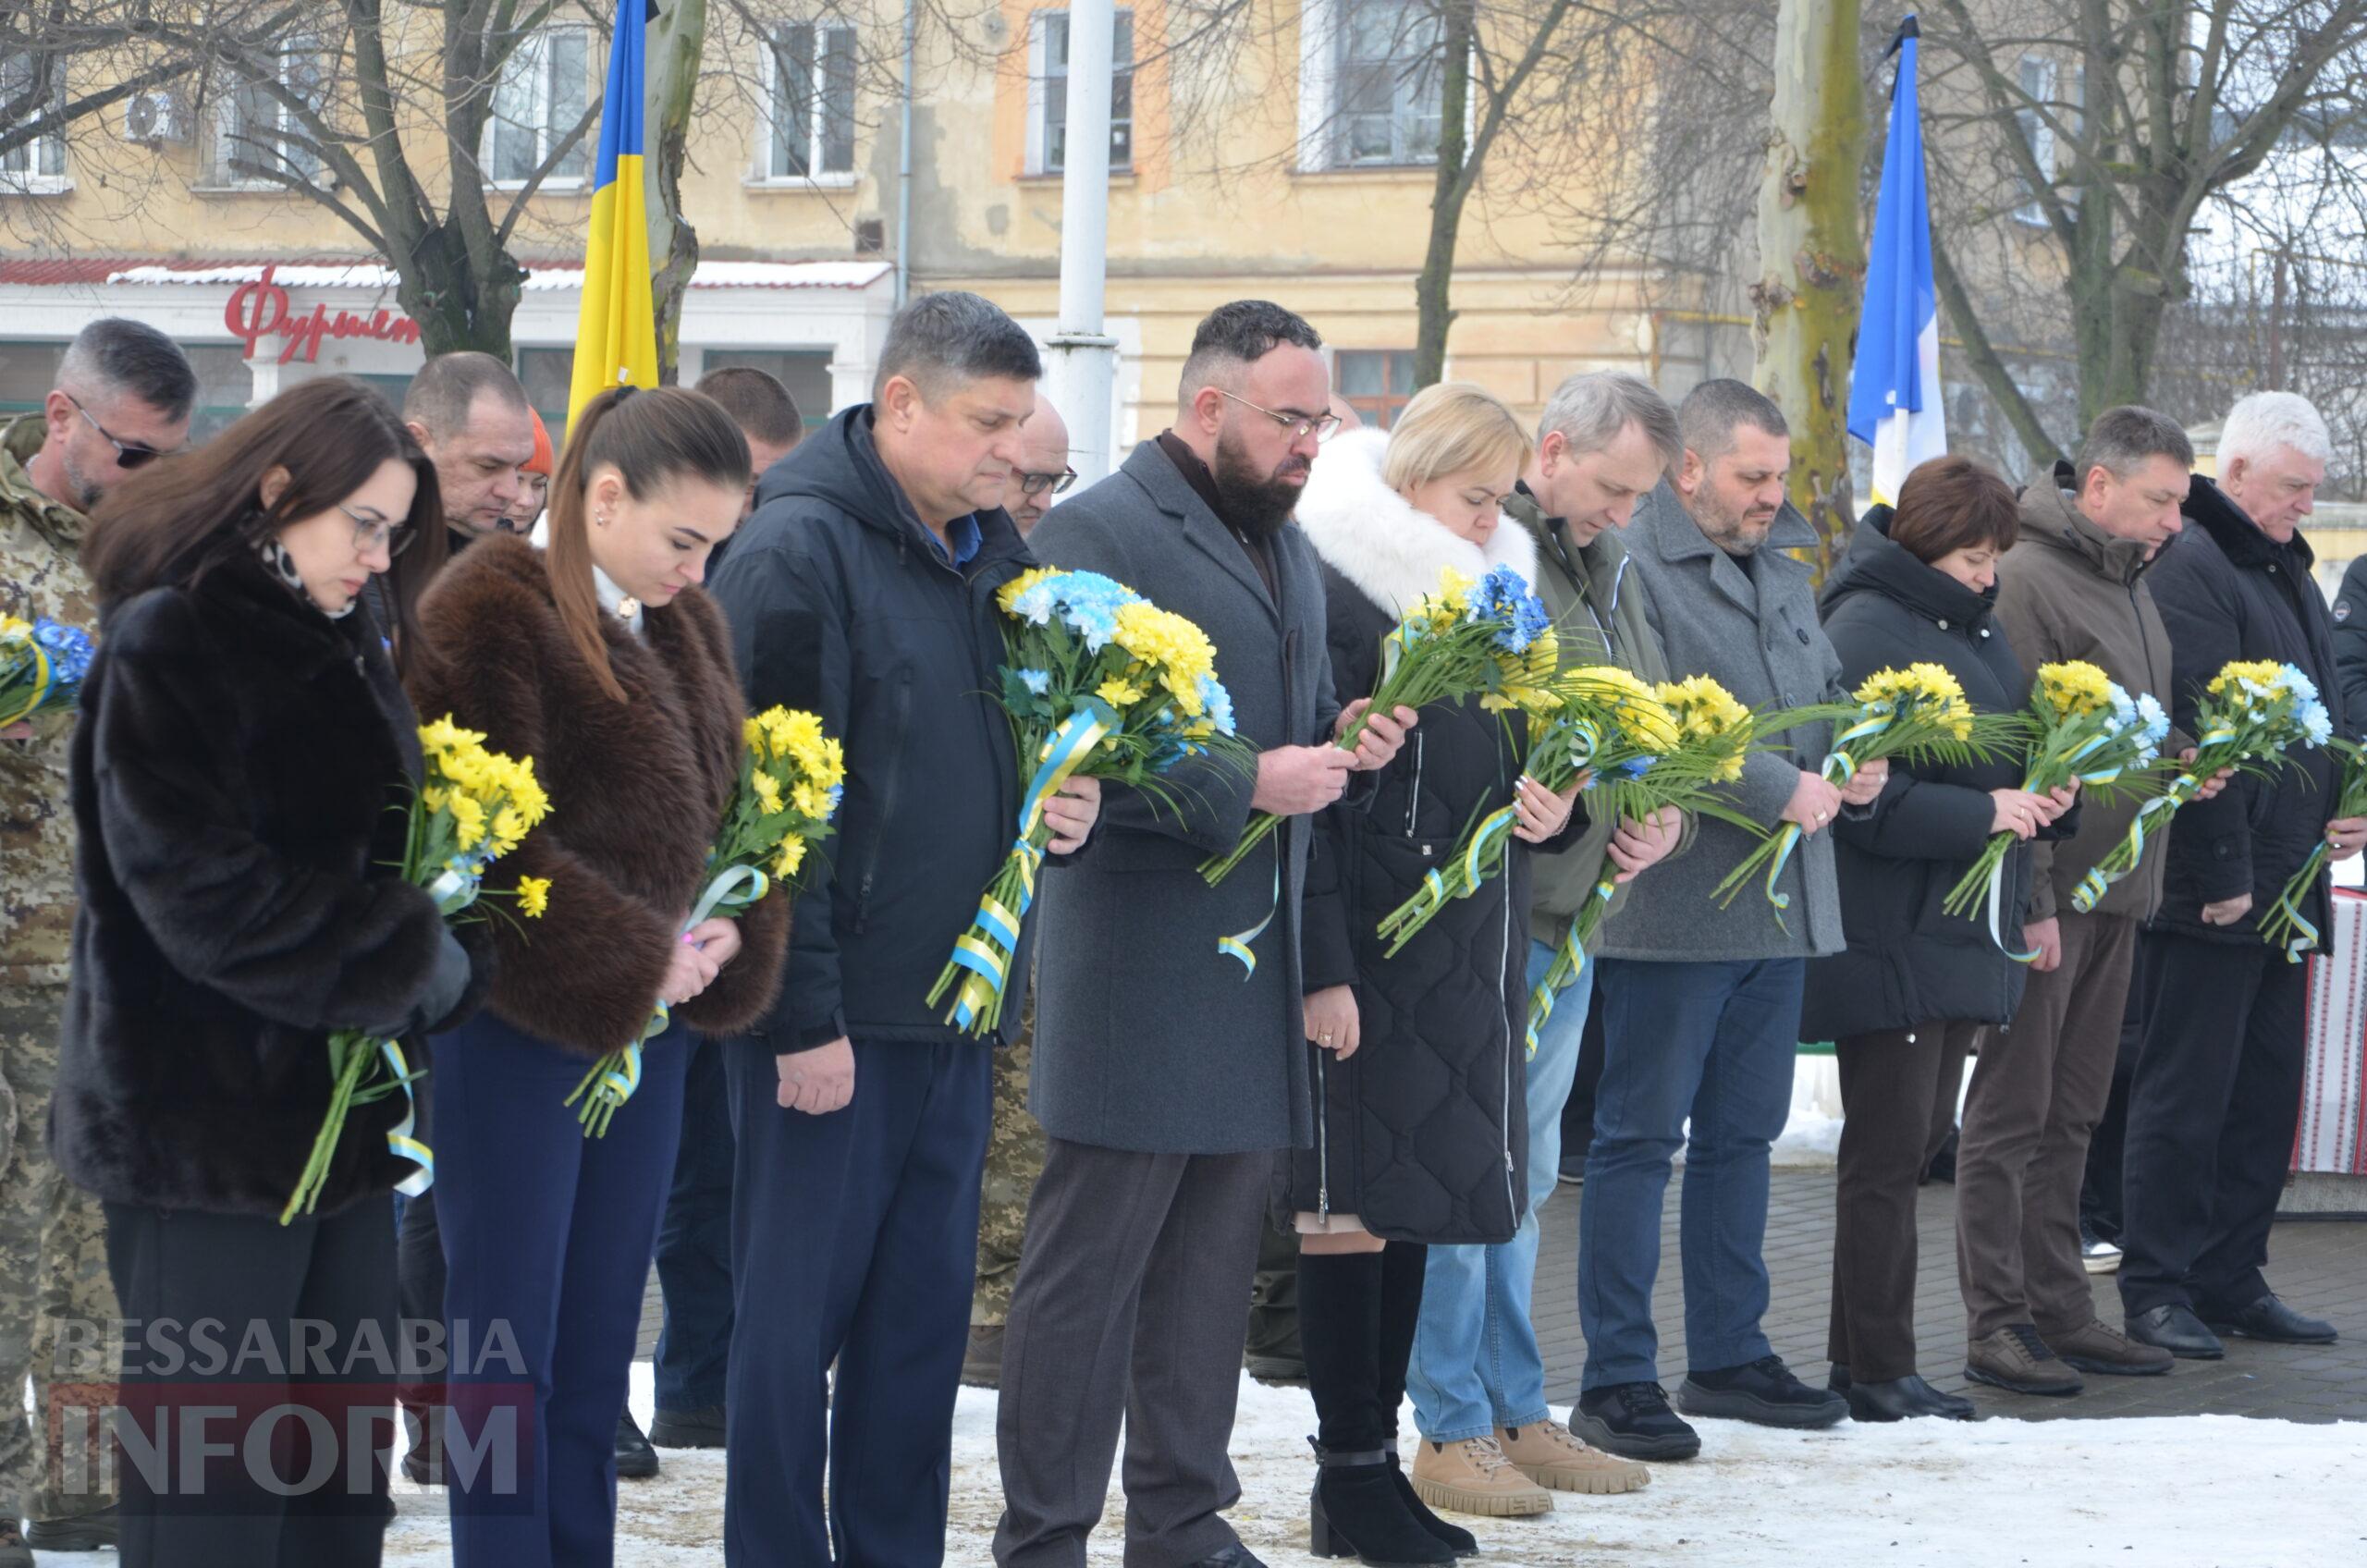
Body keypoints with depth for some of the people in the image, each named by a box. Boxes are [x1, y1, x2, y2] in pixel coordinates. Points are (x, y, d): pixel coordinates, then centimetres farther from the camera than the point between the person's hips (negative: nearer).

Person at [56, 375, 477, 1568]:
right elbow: (204, 892, -20)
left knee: (337, 1458, 12)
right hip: (206, 1115, -8)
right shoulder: (165, 648, -13)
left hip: (338, 1100, 8)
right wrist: (419, 970, -14)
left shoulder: (340, 645, 14)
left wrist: (423, 954, 1)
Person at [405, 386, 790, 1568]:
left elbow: (728, 797, 18)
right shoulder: (494, 612, -12)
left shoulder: (682, 625, 13)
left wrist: (729, 939, -2)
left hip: (650, 1025, 8)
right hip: (523, 1027, -8)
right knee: (506, 1342, -1)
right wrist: (636, 964, -15)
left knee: (600, 1339, 12)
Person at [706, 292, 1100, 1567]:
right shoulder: (799, 548, -13)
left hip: (957, 1005, 8)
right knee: (796, 1314, 0)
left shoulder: (991, 551, 13)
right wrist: (802, 1017, -19)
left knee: (924, 1317, 12)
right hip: (833, 1017, -8)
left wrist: (1068, 804, 2)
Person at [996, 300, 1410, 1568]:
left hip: (1255, 965, 8)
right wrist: (1245, 788, -20)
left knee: (1214, 1264, 13)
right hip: (1136, 962, -8)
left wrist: (1349, 737, 6)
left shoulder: (1285, 546, 18)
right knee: (1089, 1264, -4)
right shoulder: (1099, 534, -10)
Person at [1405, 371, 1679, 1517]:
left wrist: (1663, 816, 4)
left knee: (1524, 1172, 15)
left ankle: (1515, 1414, 23)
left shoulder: (1609, 568, 16)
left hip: (1572, 908, 9)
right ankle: (1451, 1429, 4)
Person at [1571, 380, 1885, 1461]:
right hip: (1676, 911, -9)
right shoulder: (1636, 570, -12)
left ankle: (1729, 1353, 25)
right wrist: (1778, 787, -23)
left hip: (1781, 906, 9)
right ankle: (1616, 1379, 0)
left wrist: (1859, 764, 4)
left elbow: (1827, 694, 25)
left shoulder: (1781, 568, 16)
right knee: (1640, 1136, -3)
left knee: (1741, 1131, 15)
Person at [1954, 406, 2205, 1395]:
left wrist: (2181, 758, 7)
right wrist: (2030, 896, -20)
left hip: (2116, 889, 9)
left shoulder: (2131, 581, 15)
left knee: (2072, 1115, 13)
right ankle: (1996, 1323, 2)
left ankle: (2058, 1310, 19)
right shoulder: (2027, 580, -14)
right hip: (2046, 893, -9)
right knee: (2012, 1110, -3)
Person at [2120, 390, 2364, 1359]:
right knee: (2187, 1091, -4)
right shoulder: (2192, 568, -12)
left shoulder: (2285, 569, 18)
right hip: (2212, 888, -9)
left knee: (2265, 1094, 11)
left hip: (2284, 884, 9)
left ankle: (2232, 1279, 19)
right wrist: (2223, 870, -20)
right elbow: (2194, 734, -18)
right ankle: (2157, 1289, 1)